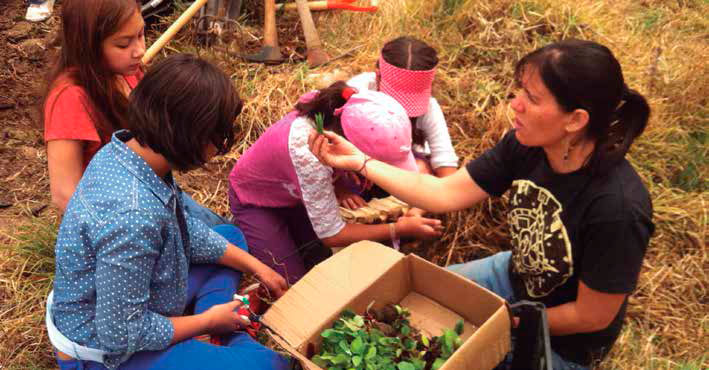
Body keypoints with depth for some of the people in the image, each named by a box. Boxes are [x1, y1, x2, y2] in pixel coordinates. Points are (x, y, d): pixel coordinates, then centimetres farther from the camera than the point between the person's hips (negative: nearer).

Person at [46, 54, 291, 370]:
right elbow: (122, 335, -28)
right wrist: (206, 321, -13)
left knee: (230, 237, 16)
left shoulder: (128, 148, -12)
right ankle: (232, 345, 10)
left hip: (111, 306, 9)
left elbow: (185, 229, 4)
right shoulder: (132, 217, -39)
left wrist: (257, 267, 7)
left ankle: (228, 337, 7)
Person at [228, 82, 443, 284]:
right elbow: (330, 235, -32)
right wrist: (400, 229, -29)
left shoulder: (332, 113, -27)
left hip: (291, 192, 6)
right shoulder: (309, 151, -44)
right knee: (297, 283, -6)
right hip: (254, 200, -5)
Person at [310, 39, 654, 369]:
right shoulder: (526, 144, -19)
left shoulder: (617, 208, -36)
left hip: (562, 340, -5)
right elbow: (444, 193, -13)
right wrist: (358, 161, -16)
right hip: (516, 278, 6)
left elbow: (592, 317, -23)